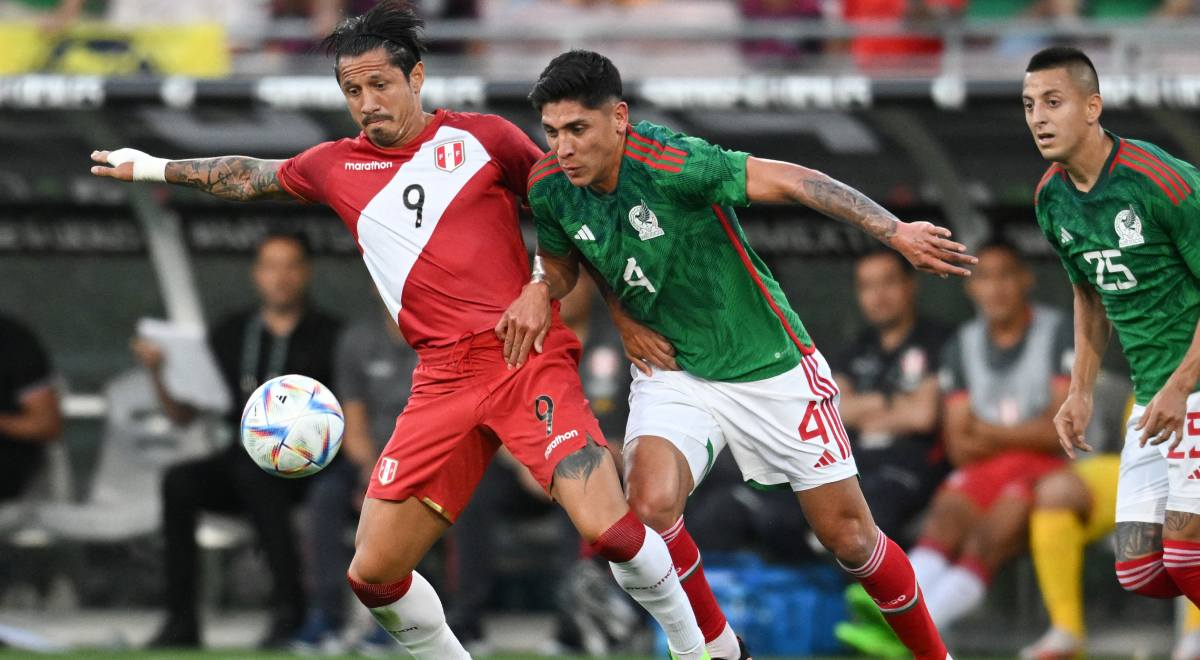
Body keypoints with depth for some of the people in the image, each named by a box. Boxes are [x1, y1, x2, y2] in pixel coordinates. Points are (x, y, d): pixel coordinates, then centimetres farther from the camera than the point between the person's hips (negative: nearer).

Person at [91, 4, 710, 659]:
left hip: (527, 359, -4)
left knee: (607, 529, -23)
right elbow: (249, 176, 32)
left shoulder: (482, 138, 3)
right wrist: (152, 167, 40)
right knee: (373, 574, -4)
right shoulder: (335, 167, 14)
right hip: (443, 379, 4)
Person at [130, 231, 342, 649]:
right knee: (178, 481, -26)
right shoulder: (230, 335, 18)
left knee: (254, 469, -37)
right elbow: (183, 415, 17)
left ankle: (289, 609, -36)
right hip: (242, 456, 4)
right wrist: (158, 373, 0)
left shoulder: (328, 338, 8)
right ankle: (180, 620, -27)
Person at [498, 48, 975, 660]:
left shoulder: (669, 163, -27)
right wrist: (539, 291, -10)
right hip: (671, 369, 3)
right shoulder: (550, 189, -10)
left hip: (769, 367, -3)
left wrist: (896, 231, -34)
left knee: (847, 534, 3)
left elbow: (792, 182, -26)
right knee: (649, 505, -24)